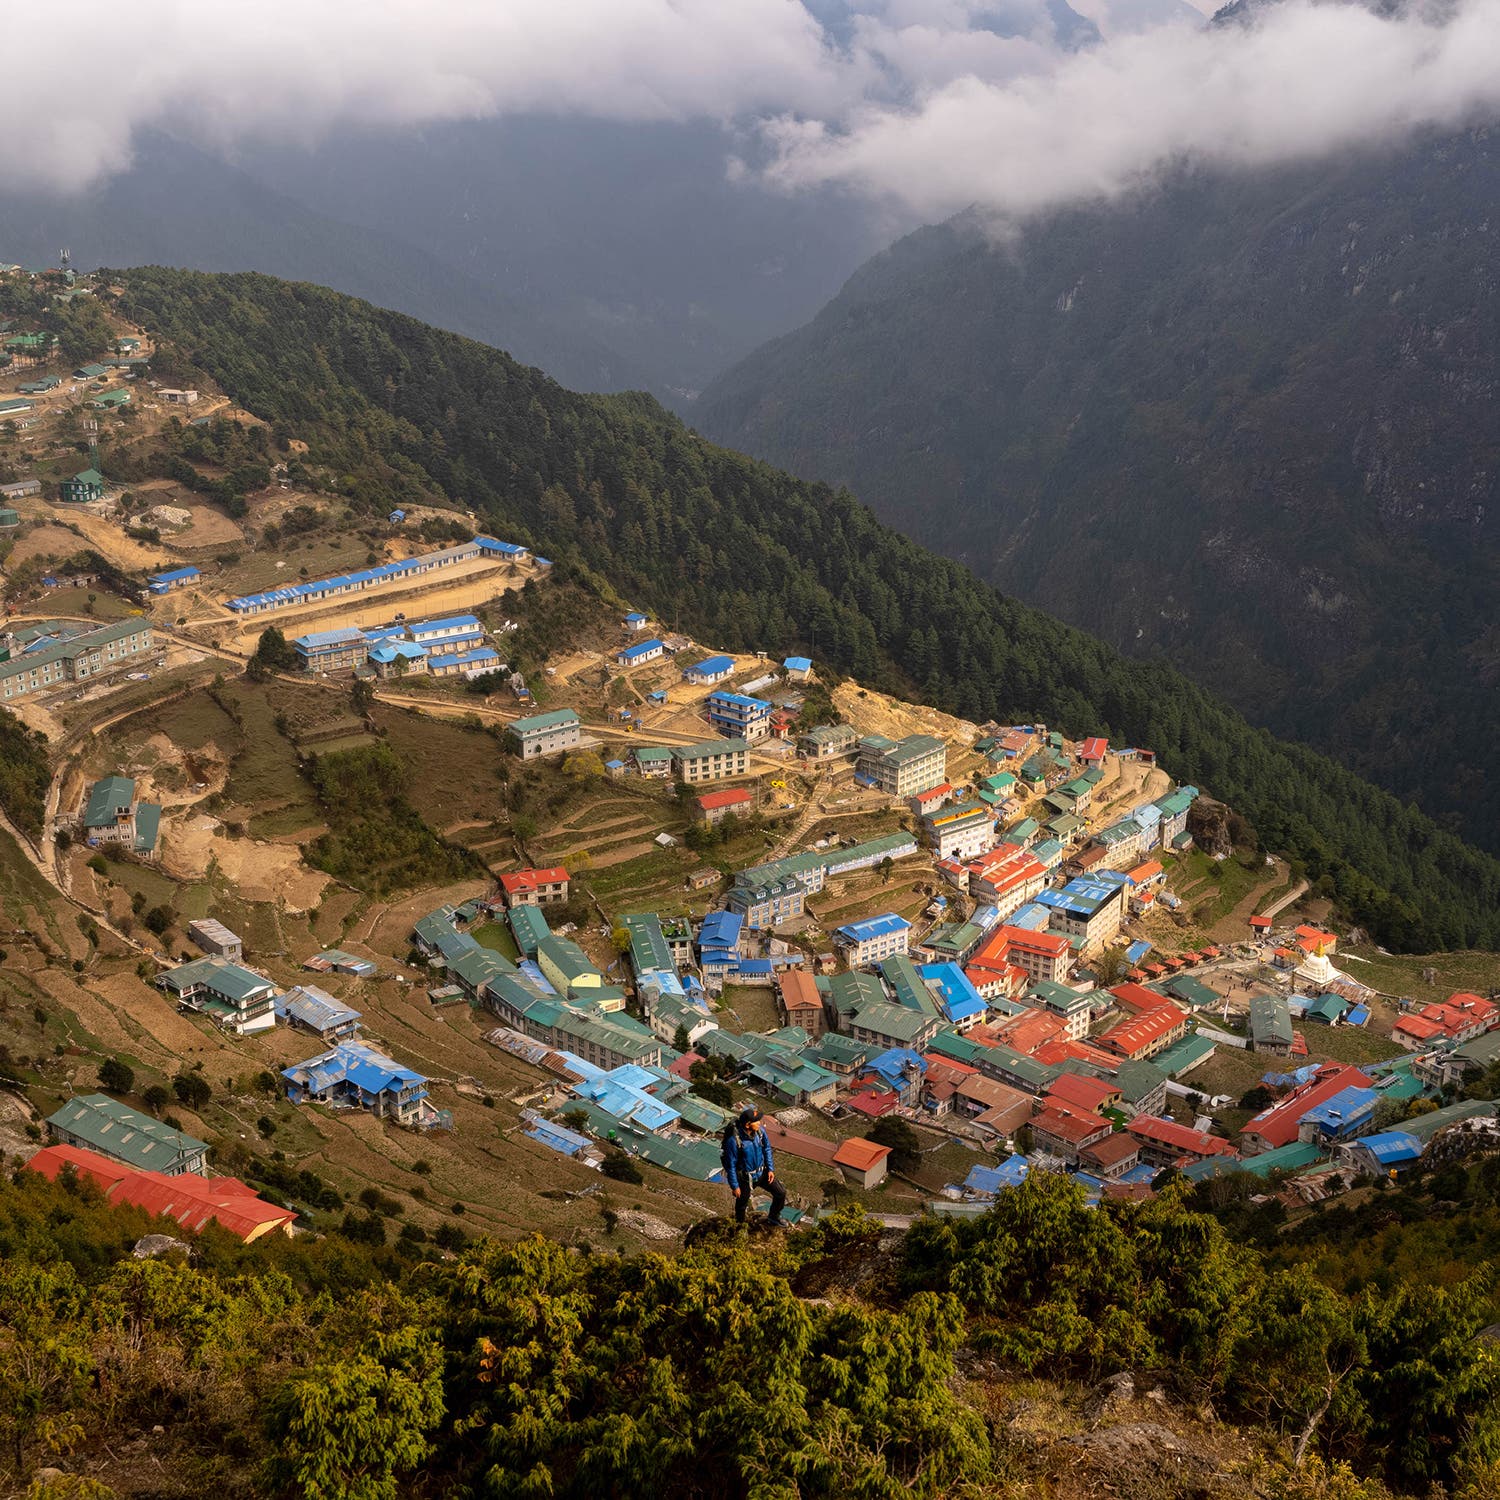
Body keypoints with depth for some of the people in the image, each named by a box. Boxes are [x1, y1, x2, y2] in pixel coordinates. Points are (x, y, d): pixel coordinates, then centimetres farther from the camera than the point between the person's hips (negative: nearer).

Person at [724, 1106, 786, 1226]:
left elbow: (767, 1149, 2)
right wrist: (734, 1186, -14)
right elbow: (730, 1165, -22)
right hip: (745, 1178, -5)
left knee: (781, 1193, 10)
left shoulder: (760, 1130, -17)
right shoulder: (734, 1140, -34)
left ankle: (773, 1217, 37)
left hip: (762, 1173, 5)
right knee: (741, 1205, 18)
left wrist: (770, 1169, 1)